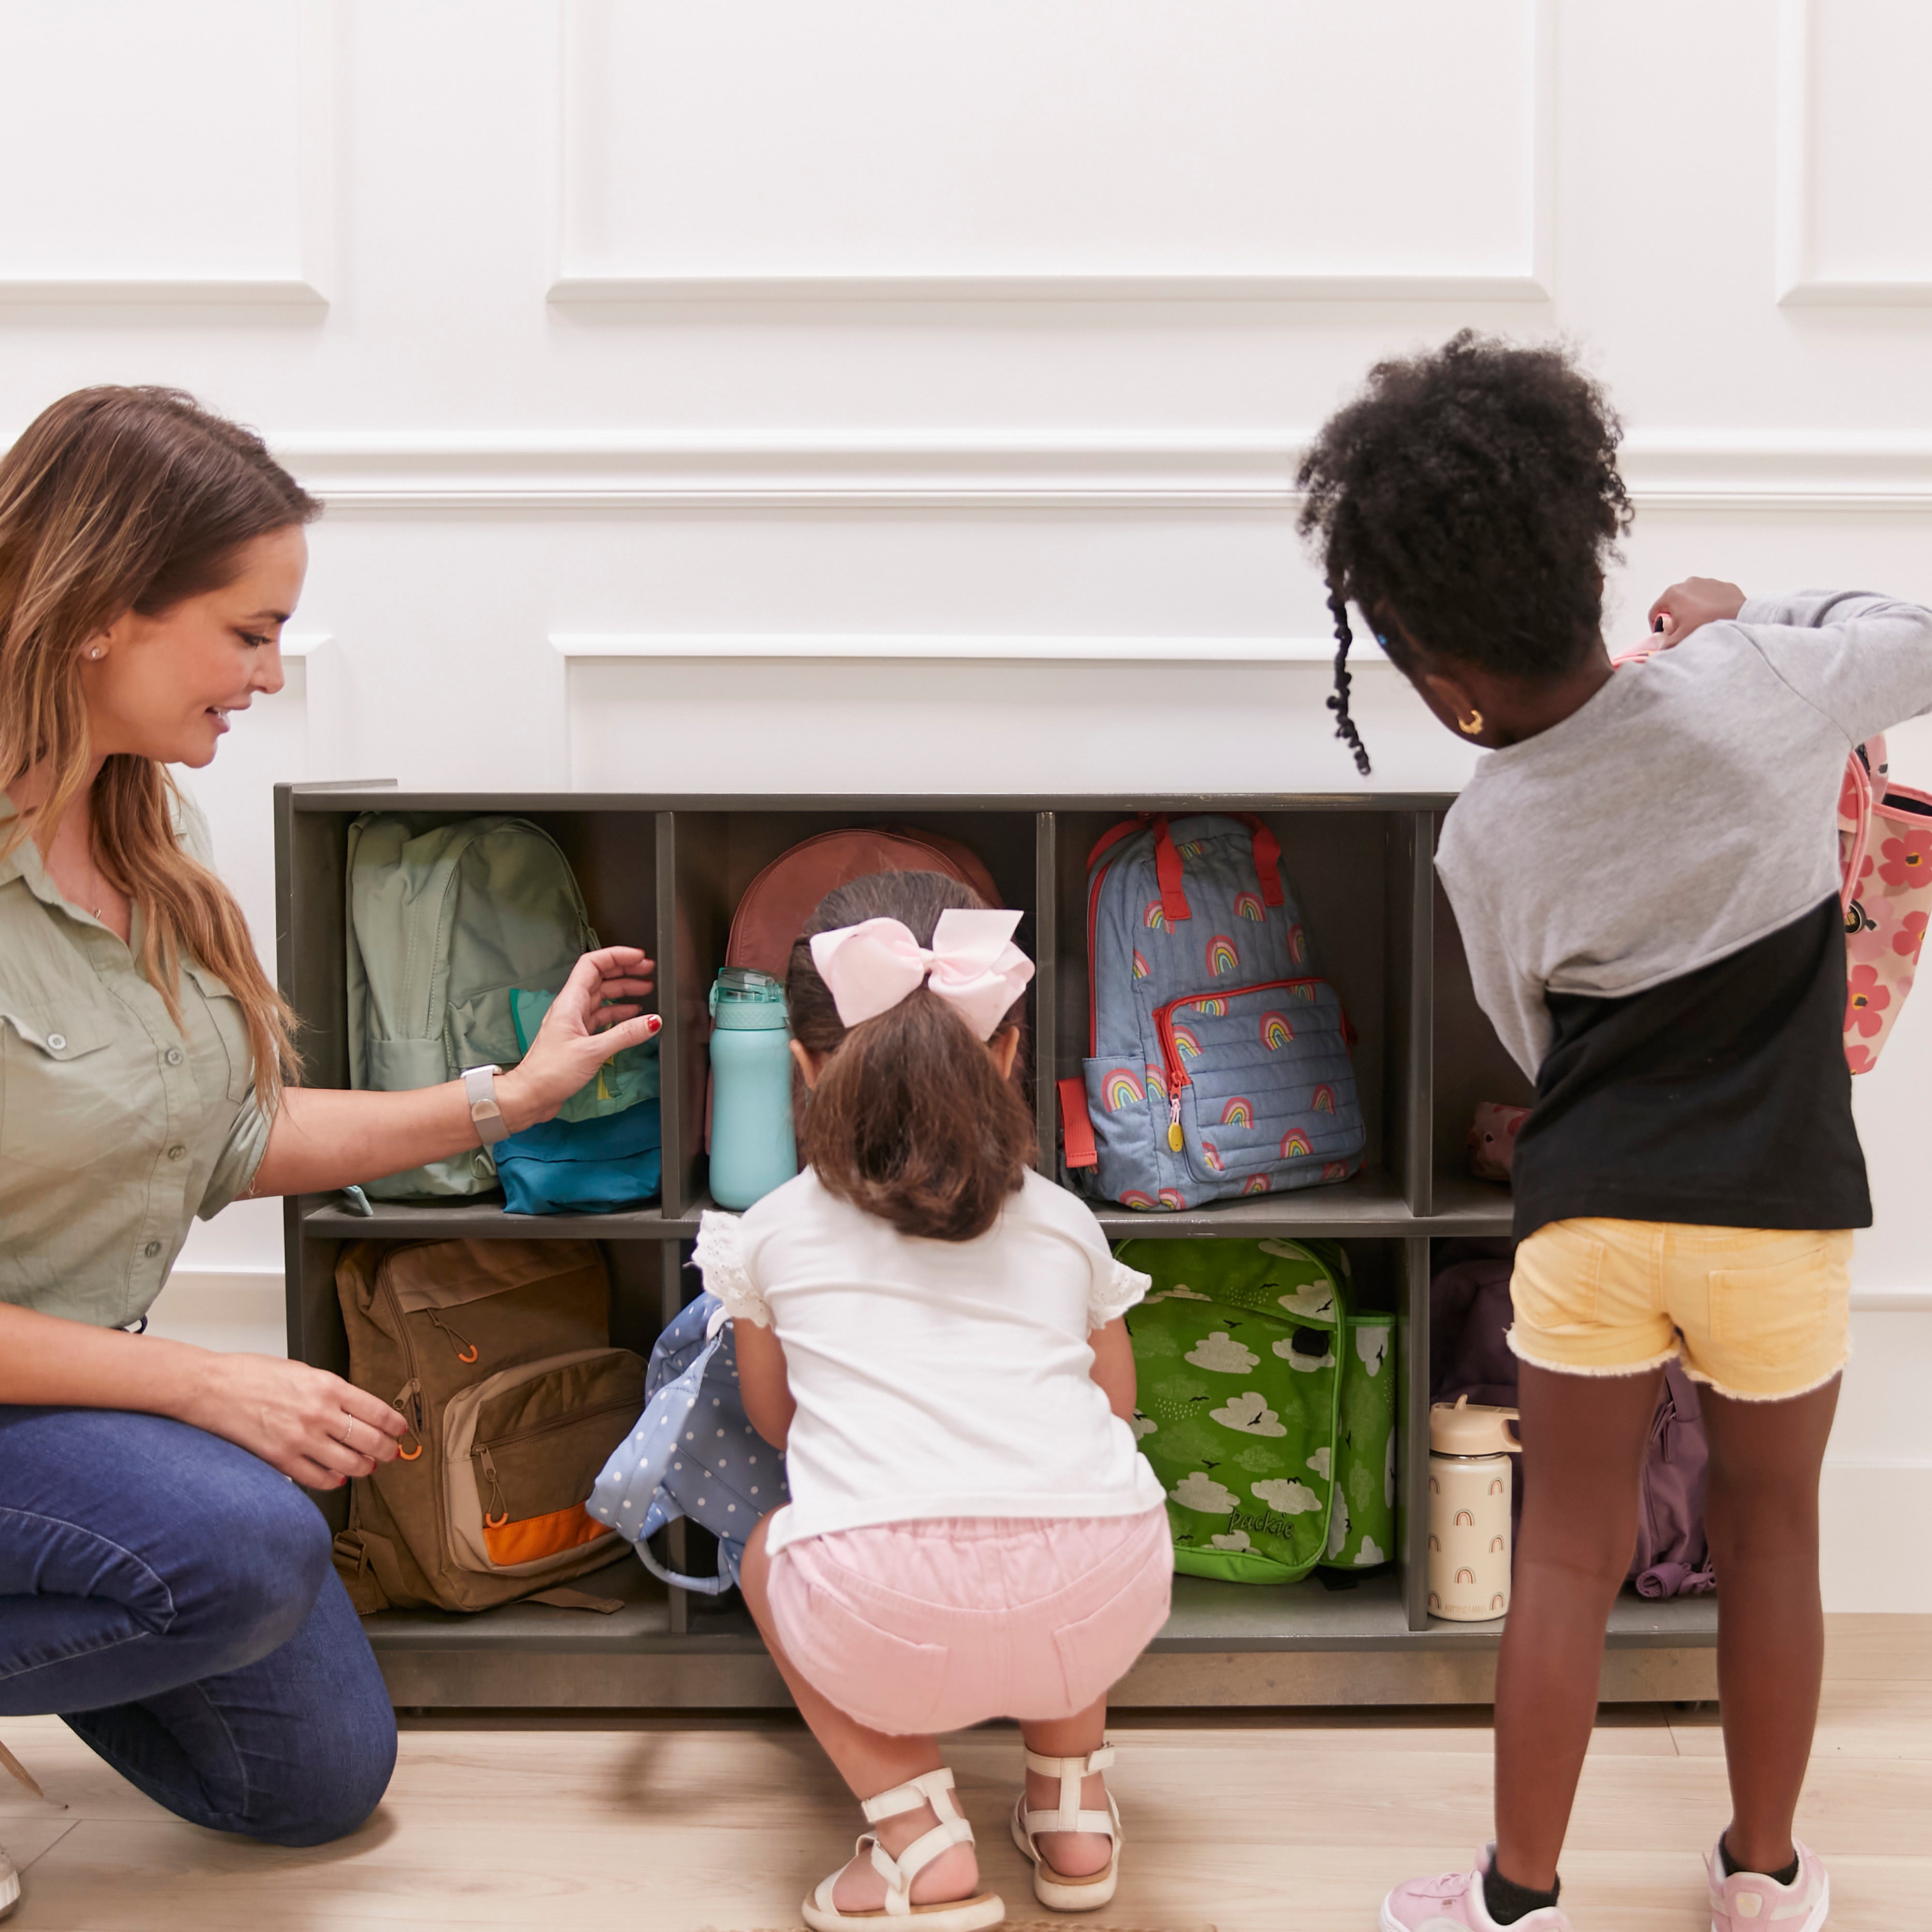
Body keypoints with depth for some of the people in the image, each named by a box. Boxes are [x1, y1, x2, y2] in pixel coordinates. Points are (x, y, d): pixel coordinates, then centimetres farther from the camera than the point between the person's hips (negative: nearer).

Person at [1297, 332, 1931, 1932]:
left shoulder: (1484, 841, -8)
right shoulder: (1760, 688, -12)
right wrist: (1750, 616, 19)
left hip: (1590, 1213, -1)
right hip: (1781, 1214, 1)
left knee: (1570, 1555, 12)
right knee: (1770, 1534, 18)